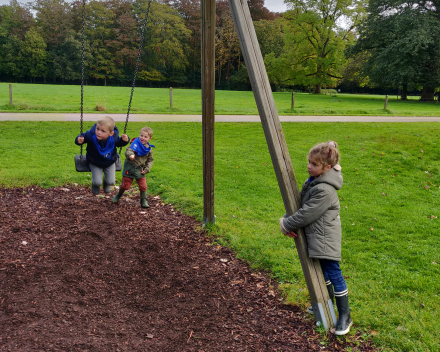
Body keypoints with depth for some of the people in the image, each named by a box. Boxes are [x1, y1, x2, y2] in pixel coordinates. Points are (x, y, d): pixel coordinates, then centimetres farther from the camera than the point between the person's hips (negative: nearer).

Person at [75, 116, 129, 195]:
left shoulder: (114, 138, -26)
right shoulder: (90, 135, -32)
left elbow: (119, 143, -4)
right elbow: (82, 137, -14)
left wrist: (124, 140, -25)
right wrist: (79, 140, -38)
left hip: (109, 162, 1)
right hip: (95, 163, -1)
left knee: (111, 182, 4)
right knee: (97, 182, -8)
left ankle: (106, 183, 46)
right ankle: (95, 185, 34)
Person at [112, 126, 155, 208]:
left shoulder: (149, 149, 3)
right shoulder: (136, 143, -13)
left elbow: (150, 160, 12)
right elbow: (128, 150, -26)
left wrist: (146, 169, -1)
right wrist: (130, 155, -49)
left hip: (140, 170, 4)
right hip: (130, 168, -4)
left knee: (143, 186, 2)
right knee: (125, 185, 5)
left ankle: (144, 201, 19)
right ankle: (118, 196, 31)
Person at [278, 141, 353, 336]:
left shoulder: (324, 190, -28)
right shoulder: (314, 180, 3)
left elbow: (306, 214, -25)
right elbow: (299, 202, 8)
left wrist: (287, 225, -11)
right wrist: (286, 219, -6)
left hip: (325, 238, -10)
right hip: (316, 236, 10)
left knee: (334, 275, -1)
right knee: (322, 271, 23)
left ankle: (345, 317, 13)